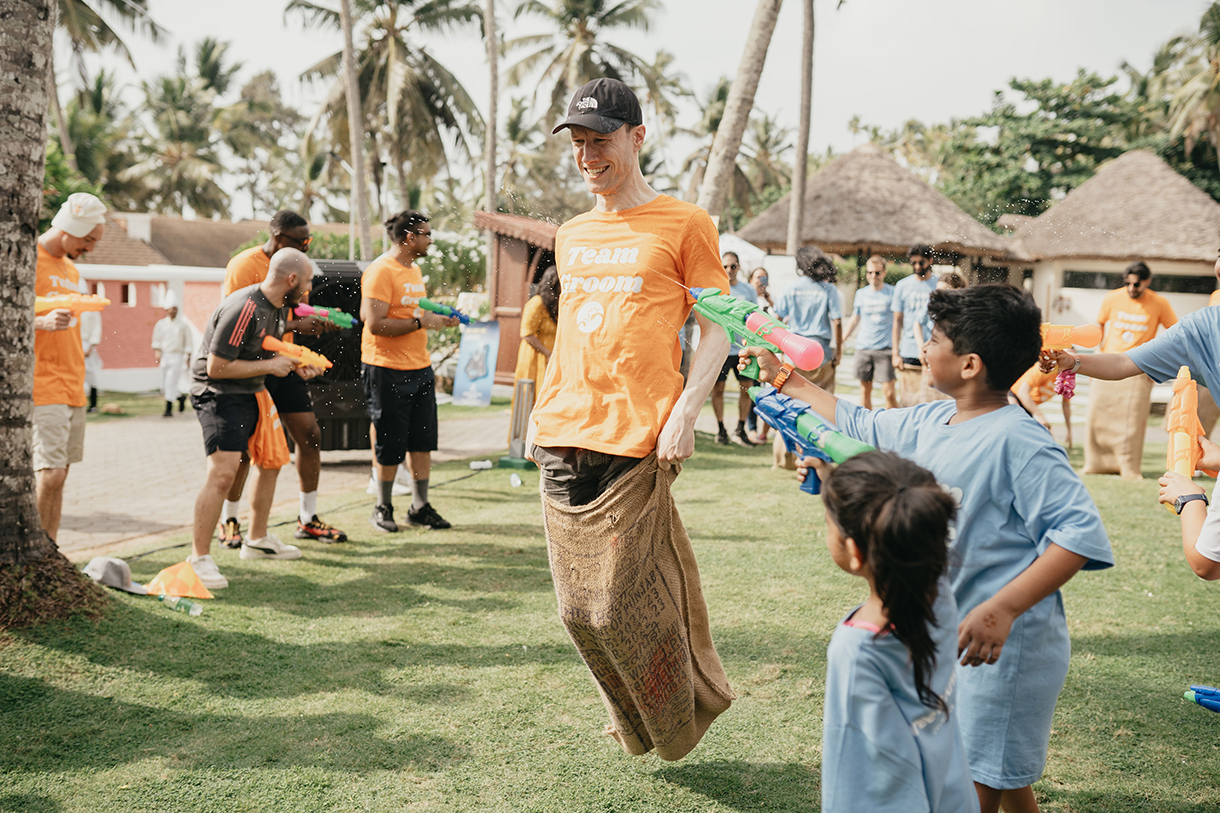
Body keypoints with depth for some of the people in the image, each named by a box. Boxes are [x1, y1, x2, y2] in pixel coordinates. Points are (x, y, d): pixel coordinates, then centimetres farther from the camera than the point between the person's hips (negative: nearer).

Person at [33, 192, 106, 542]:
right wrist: (43, 322, -29)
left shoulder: (71, 270, 21)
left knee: (58, 476, 7)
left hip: (72, 389, 8)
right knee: (49, 475, -13)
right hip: (42, 389, -8)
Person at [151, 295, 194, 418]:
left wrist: (188, 358, 1)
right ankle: (181, 397, 31)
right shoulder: (160, 324, 8)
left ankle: (169, 409, -8)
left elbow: (188, 343, 6)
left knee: (170, 383, -13)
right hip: (164, 357, 3)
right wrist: (157, 351, -8)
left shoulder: (183, 325, 3)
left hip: (177, 357, -3)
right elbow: (156, 341, 10)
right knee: (164, 386, 5)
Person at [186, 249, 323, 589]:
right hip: (219, 394, -10)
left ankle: (257, 540, 35)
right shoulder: (244, 309, -26)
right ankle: (199, 558, -12)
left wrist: (295, 365, 3)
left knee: (271, 462, 18)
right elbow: (216, 368, -25)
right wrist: (270, 366, -20)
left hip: (252, 392, 10)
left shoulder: (280, 307, 5)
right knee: (223, 473, -21)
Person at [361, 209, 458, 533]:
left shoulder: (414, 269, 17)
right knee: (390, 445, 0)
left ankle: (420, 507, 18)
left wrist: (438, 319, 11)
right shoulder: (381, 271, -13)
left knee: (422, 440, 9)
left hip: (420, 368, 8)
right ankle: (383, 509, 15)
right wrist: (420, 322, -18)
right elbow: (376, 324, -21)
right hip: (387, 370, -8)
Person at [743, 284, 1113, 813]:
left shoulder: (1019, 442, -22)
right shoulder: (930, 422, 5)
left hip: (1007, 645, -9)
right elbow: (859, 427, 19)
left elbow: (1080, 532, -27)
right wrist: (781, 376, 22)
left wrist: (1002, 609, -33)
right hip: (947, 632, 9)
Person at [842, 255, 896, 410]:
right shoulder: (861, 293, 11)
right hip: (863, 348, 4)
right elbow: (854, 320, 20)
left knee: (888, 391, -9)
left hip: (885, 348, -4)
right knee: (865, 390, 7)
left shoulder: (892, 293, 0)